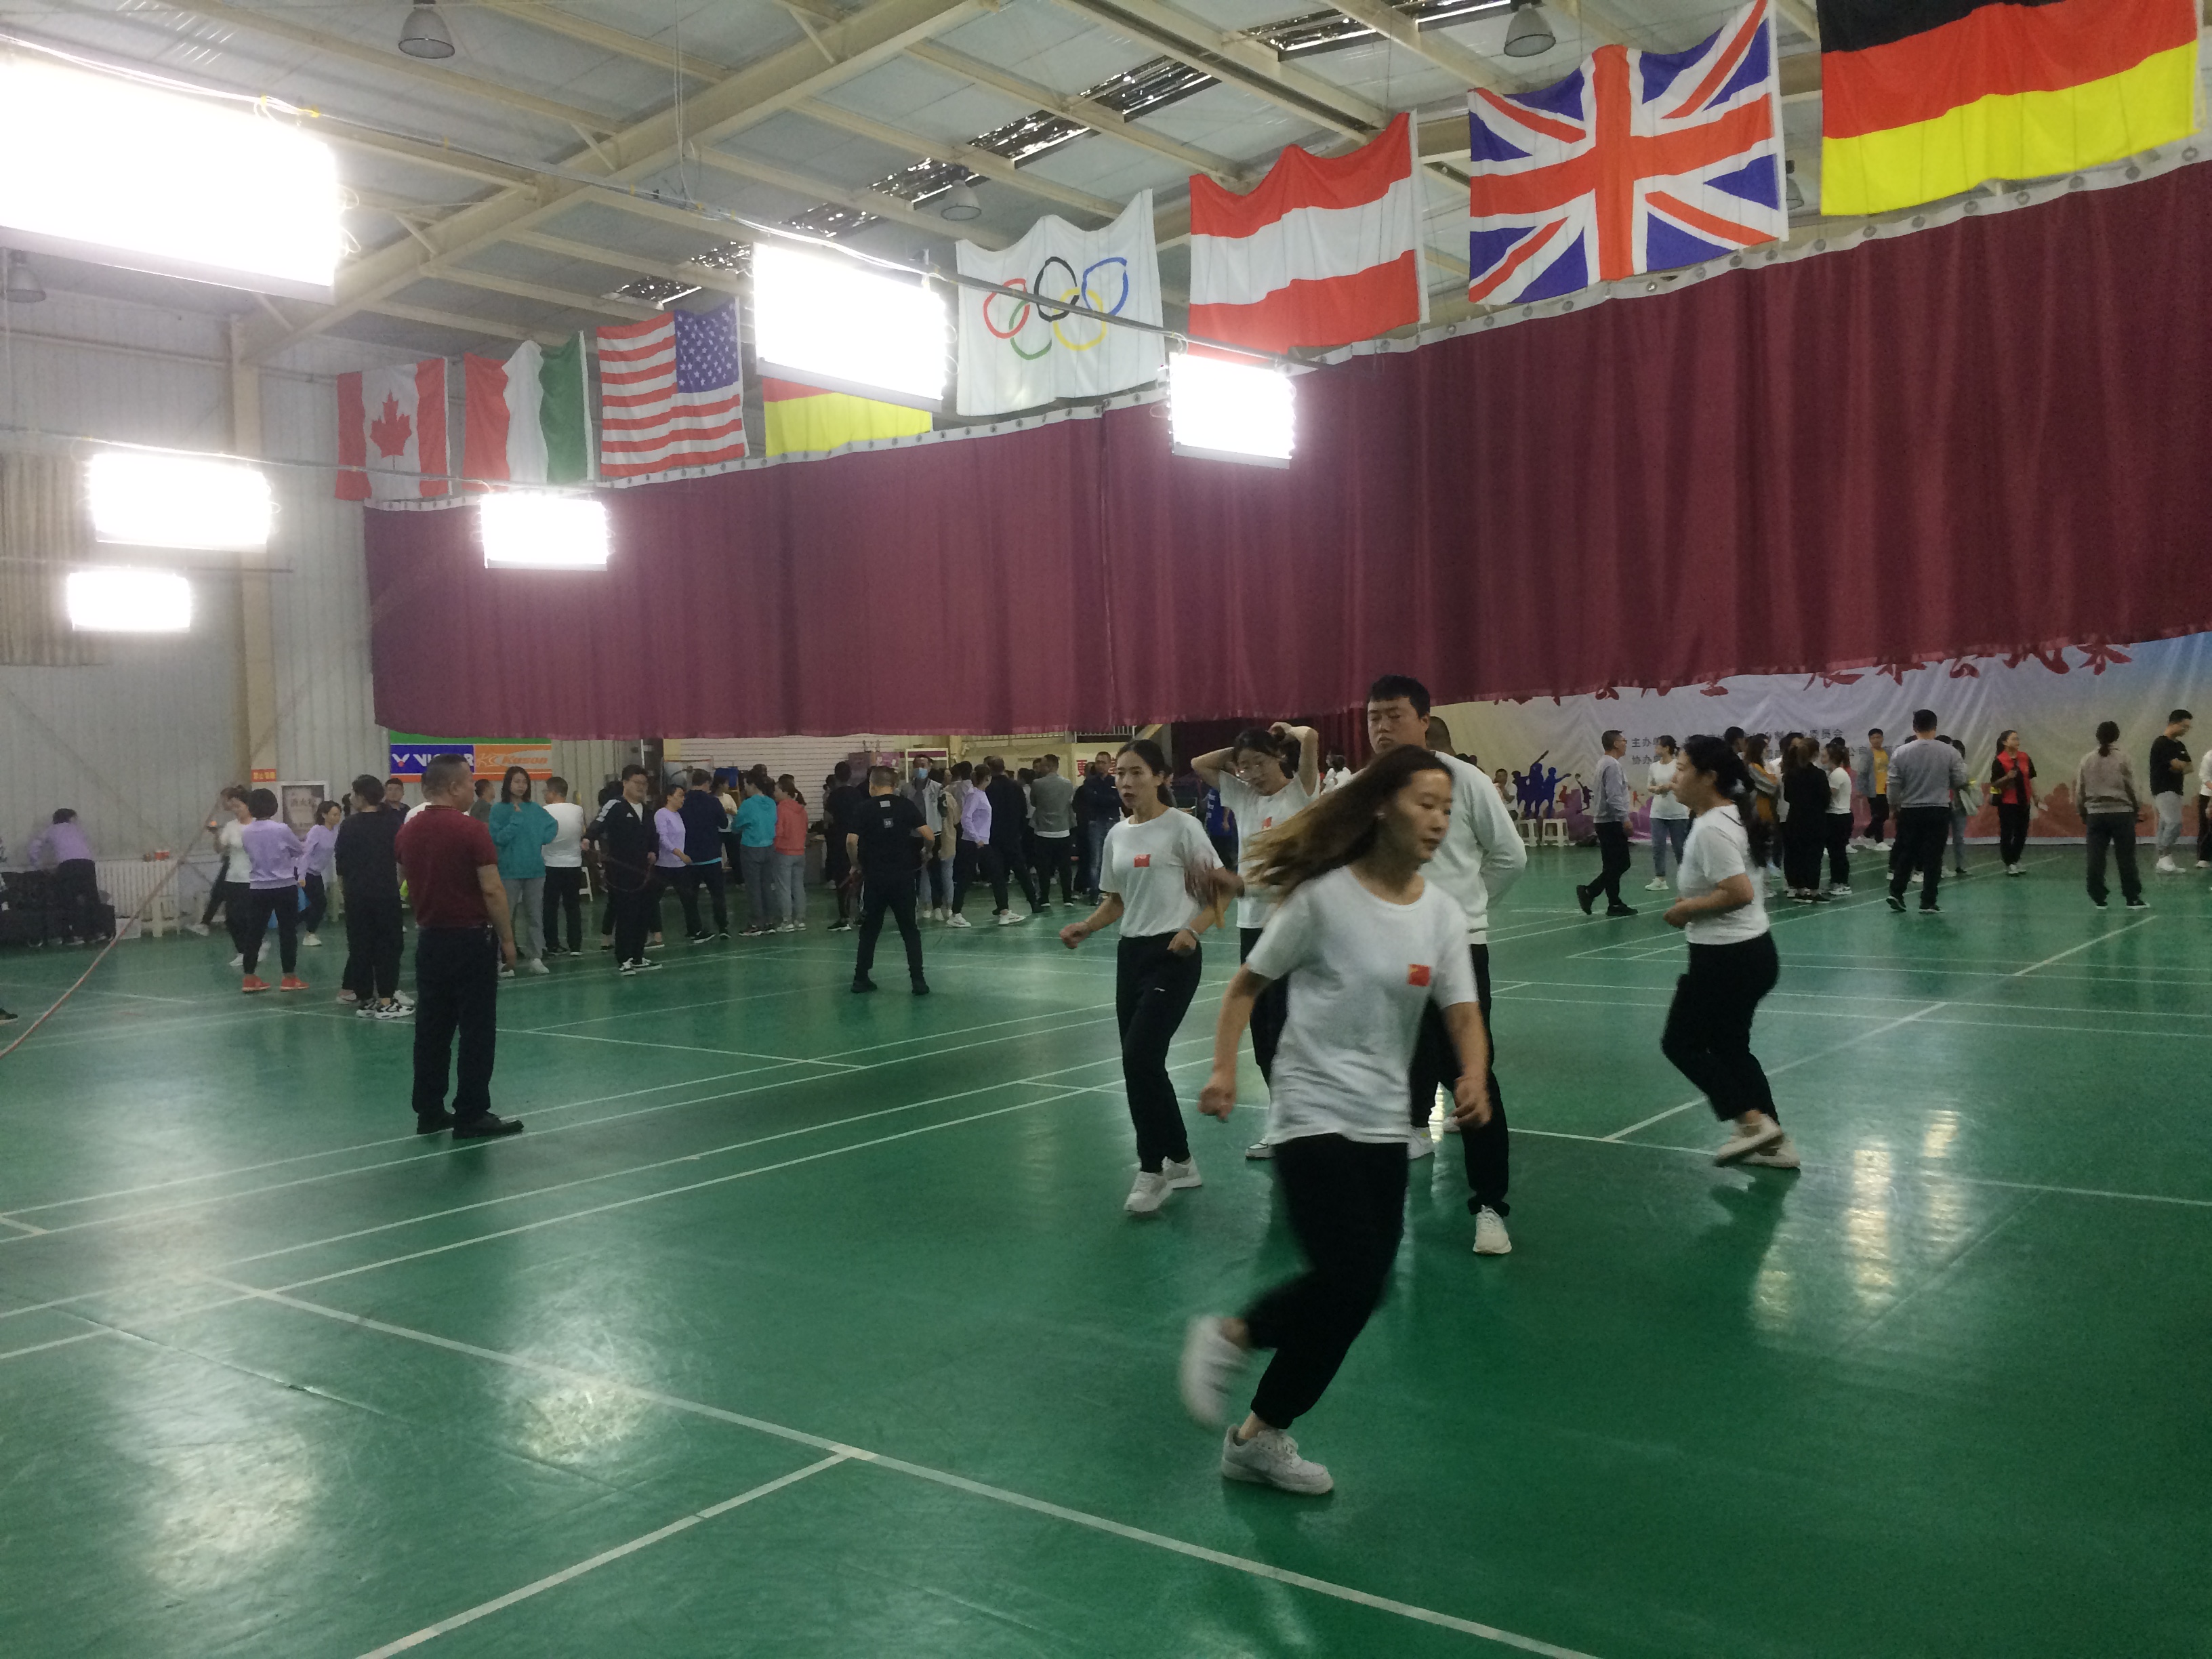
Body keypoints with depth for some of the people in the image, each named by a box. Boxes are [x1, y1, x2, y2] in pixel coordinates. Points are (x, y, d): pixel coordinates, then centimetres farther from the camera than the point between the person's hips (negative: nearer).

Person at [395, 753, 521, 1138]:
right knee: (477, 1030, -1)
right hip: (471, 939, -7)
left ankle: (429, 1111, 16)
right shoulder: (471, 829, -15)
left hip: (429, 939, 7)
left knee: (431, 1028, 11)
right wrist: (507, 938, -10)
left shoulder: (409, 831, 6)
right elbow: (492, 890, -17)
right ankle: (471, 1116, 1)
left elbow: (407, 885, 17)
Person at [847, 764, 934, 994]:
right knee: (909, 930, 8)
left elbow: (851, 841, -12)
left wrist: (856, 866, 4)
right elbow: (929, 837, -5)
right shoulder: (906, 805, 1)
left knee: (870, 929, 14)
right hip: (903, 877, 0)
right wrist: (925, 851, 16)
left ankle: (861, 978, 18)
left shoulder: (863, 809, -2)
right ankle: (918, 980, 2)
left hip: (874, 878, 0)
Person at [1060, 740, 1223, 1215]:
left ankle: (1152, 1171, -1)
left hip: (1173, 956, -7)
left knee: (1140, 1059, -15)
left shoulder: (1181, 827, -9)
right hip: (1131, 953, 7)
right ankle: (1180, 1162, 25)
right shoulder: (1117, 835, 11)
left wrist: (1192, 930, -24)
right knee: (1140, 1065, 9)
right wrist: (1085, 927, 2)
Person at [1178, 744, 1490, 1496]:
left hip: (1384, 1126, 6)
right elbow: (1247, 987, -3)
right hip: (1313, 1115, -6)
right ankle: (1229, 1336, 13)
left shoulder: (1442, 915, 3)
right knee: (1348, 1280, -16)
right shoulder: (1323, 897, -11)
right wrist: (1224, 1069, -15)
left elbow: (1463, 1015, -5)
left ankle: (1260, 1436, 26)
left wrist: (1474, 1079, -25)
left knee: (1358, 1294, 8)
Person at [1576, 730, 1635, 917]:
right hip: (1612, 822, -10)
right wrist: (1624, 818, -22)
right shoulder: (1612, 765, -16)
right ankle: (1589, 892, -7)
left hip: (1606, 821, 10)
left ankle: (1614, 904, 9)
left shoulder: (1605, 763, 16)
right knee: (1618, 864, -7)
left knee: (1614, 865, 9)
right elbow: (1614, 796, -23)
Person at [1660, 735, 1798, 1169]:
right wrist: (1695, 903, 10)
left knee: (1681, 1043, 4)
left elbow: (1740, 892, -29)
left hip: (1727, 959, -10)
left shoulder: (1711, 828, -22)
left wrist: (1687, 909, -16)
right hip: (1751, 951, 10)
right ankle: (1773, 1142, 21)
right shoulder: (1729, 817, 10)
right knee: (1730, 1048, 18)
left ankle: (1753, 1121, 1)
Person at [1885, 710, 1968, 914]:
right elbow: (1960, 782, 0)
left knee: (1906, 853, 13)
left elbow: (1893, 786, -1)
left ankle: (1896, 893, 6)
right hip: (1939, 811, -1)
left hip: (1909, 811, 1)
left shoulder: (1901, 753, -4)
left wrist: (1894, 806, 14)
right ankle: (1928, 903, 3)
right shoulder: (1950, 752, -5)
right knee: (1933, 857, 3)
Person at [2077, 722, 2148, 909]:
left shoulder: (2087, 760, 4)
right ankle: (2133, 899, 5)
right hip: (2121, 813, -2)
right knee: (2126, 858, 2)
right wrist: (2138, 808, 11)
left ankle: (2099, 898, 5)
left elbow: (2079, 790, 8)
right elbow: (2132, 787, -2)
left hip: (2095, 814, 2)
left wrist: (2082, 813, 18)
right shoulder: (2122, 759, -4)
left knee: (2096, 859, 4)